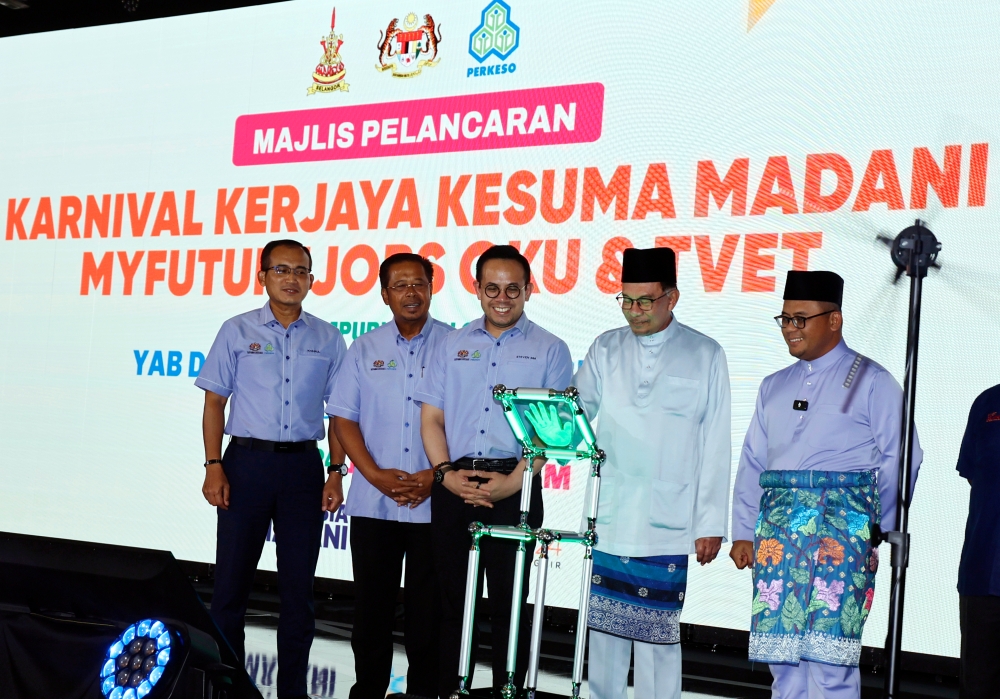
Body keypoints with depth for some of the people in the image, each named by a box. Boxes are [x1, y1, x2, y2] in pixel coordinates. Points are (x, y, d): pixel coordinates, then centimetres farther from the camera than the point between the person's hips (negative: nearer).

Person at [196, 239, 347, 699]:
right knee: (232, 579, 1)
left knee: (298, 584, 6)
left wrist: (336, 473, 1)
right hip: (247, 459, -1)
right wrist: (213, 466, -6)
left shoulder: (328, 339, 8)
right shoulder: (238, 331, 4)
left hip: (303, 464, 1)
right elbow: (214, 402, 3)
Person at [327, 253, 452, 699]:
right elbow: (343, 418, 6)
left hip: (434, 504, -2)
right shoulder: (365, 350, 9)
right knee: (371, 607, 8)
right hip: (373, 504, 2)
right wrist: (375, 475, -7)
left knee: (428, 611, 3)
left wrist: (435, 476, -11)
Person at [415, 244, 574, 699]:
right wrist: (446, 473, -6)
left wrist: (513, 481, -13)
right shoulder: (454, 345, 15)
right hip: (453, 486, 3)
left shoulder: (549, 350, 6)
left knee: (509, 602, 1)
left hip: (514, 487, -3)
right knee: (451, 597, 6)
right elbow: (431, 416, 10)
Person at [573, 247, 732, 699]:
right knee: (604, 626, 6)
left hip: (668, 525, -3)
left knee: (658, 632, -3)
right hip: (608, 520, 3)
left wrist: (712, 523, -1)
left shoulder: (704, 356, 4)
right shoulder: (605, 350, 11)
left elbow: (715, 446, 3)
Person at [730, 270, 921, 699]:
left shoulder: (871, 381, 5)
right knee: (779, 648, 3)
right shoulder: (774, 387, 21)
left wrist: (881, 534, -6)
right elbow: (752, 463, 18)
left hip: (841, 519, -5)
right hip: (777, 523, 5)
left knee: (828, 648, -11)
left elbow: (899, 460, 0)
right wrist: (743, 532, 10)